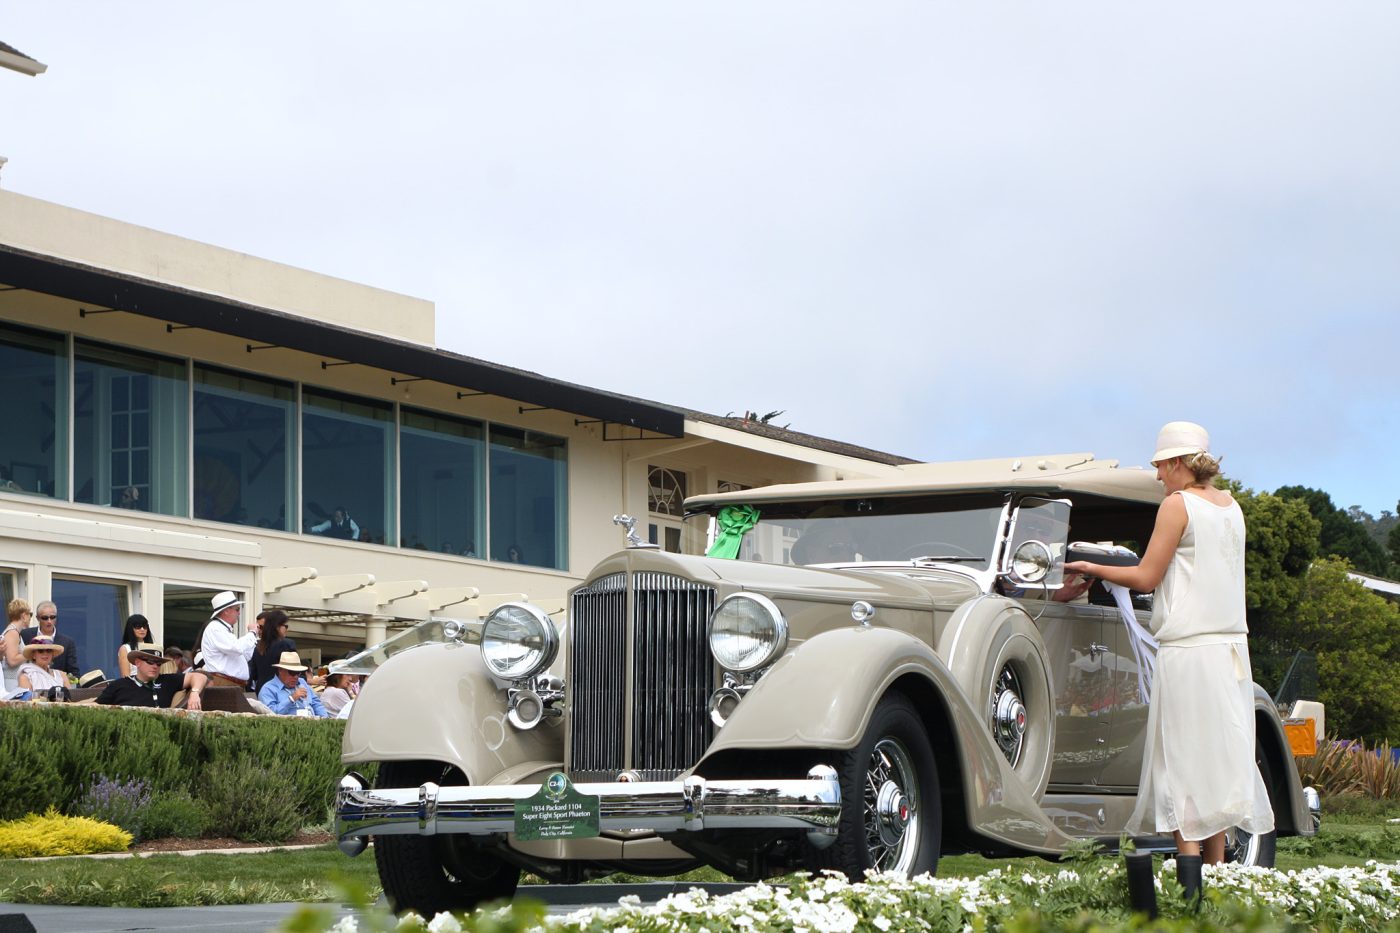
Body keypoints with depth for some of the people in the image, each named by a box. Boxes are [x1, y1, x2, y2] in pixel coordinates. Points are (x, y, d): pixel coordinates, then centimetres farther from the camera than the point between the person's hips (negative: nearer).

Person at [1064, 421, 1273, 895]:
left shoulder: (1178, 504, -8)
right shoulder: (1232, 507, 13)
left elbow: (1147, 577, -8)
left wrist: (1093, 569, 6)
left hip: (1188, 650, -7)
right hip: (1232, 647, 7)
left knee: (1184, 760, -6)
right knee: (1220, 757, 9)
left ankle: (1190, 882, -13)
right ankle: (1217, 873, 8)